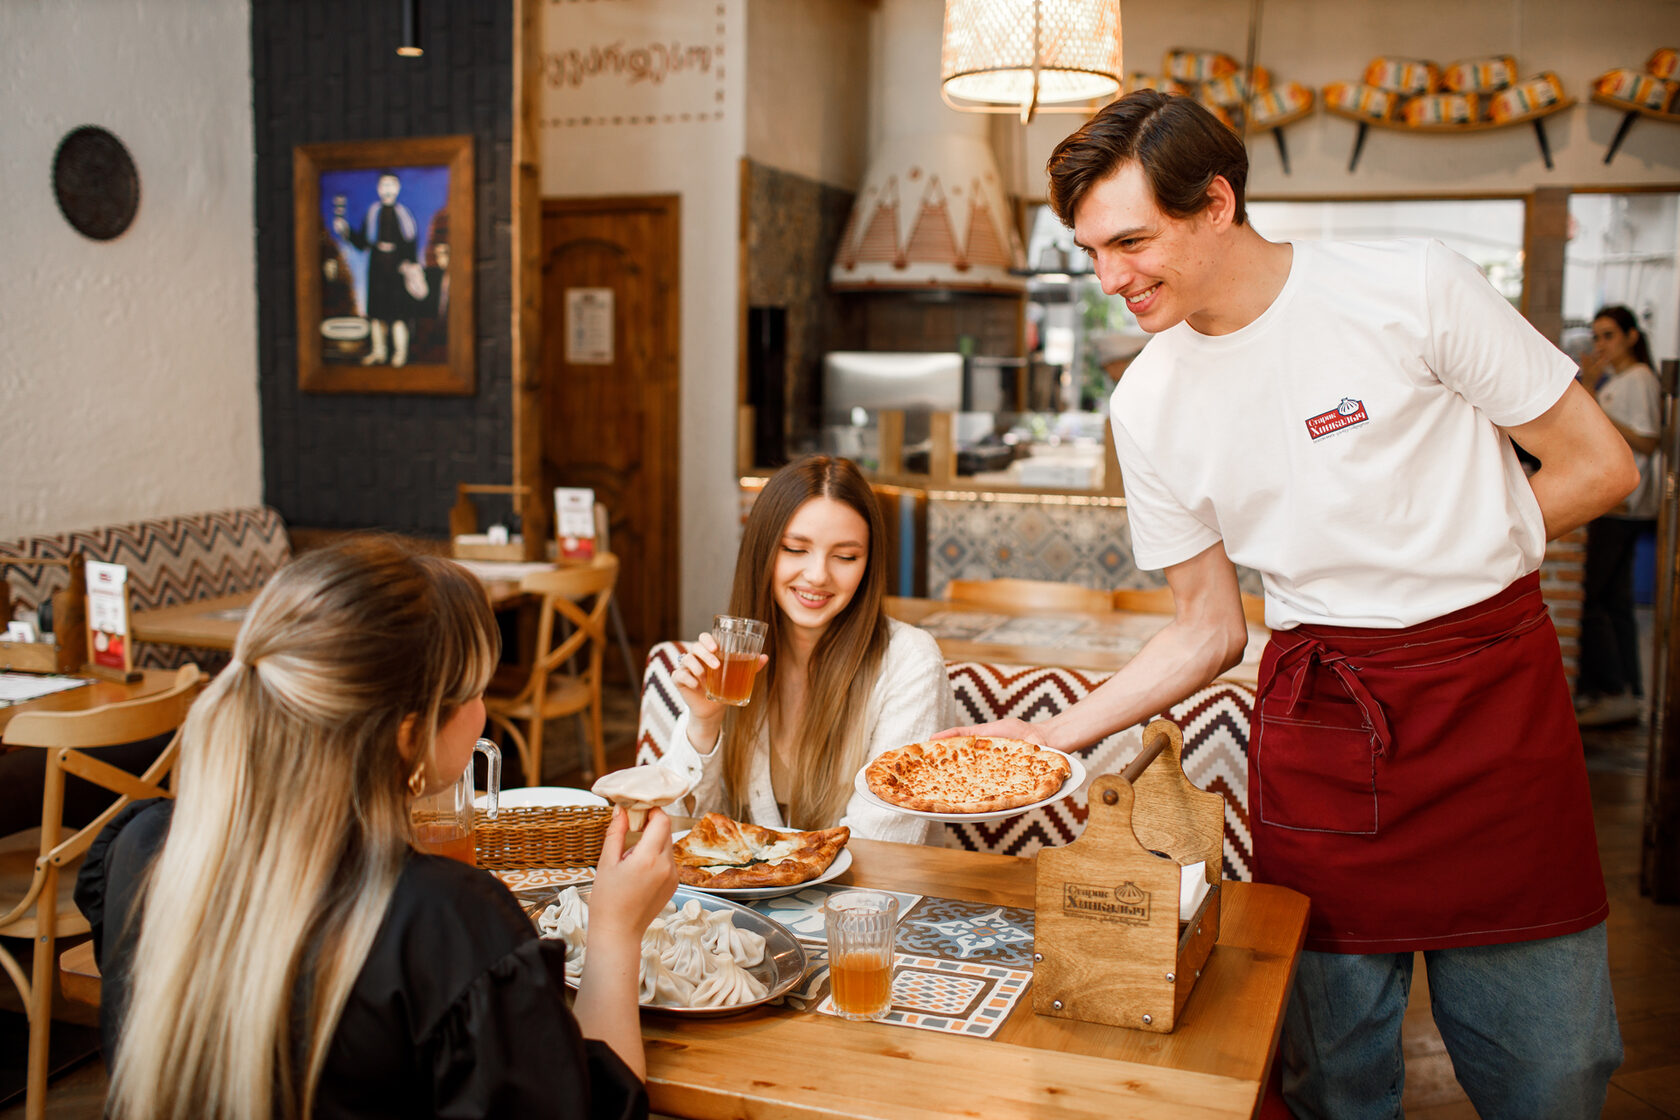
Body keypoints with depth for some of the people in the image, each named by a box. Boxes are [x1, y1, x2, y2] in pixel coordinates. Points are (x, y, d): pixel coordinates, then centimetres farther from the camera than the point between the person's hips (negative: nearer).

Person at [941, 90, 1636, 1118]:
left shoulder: (1413, 287, -7)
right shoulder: (1150, 404, 3)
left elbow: (1601, 466, 1)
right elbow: (1210, 631, 9)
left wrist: (1439, 556, 0)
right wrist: (1058, 734, -1)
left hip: (1491, 686, -1)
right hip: (1313, 715, 2)